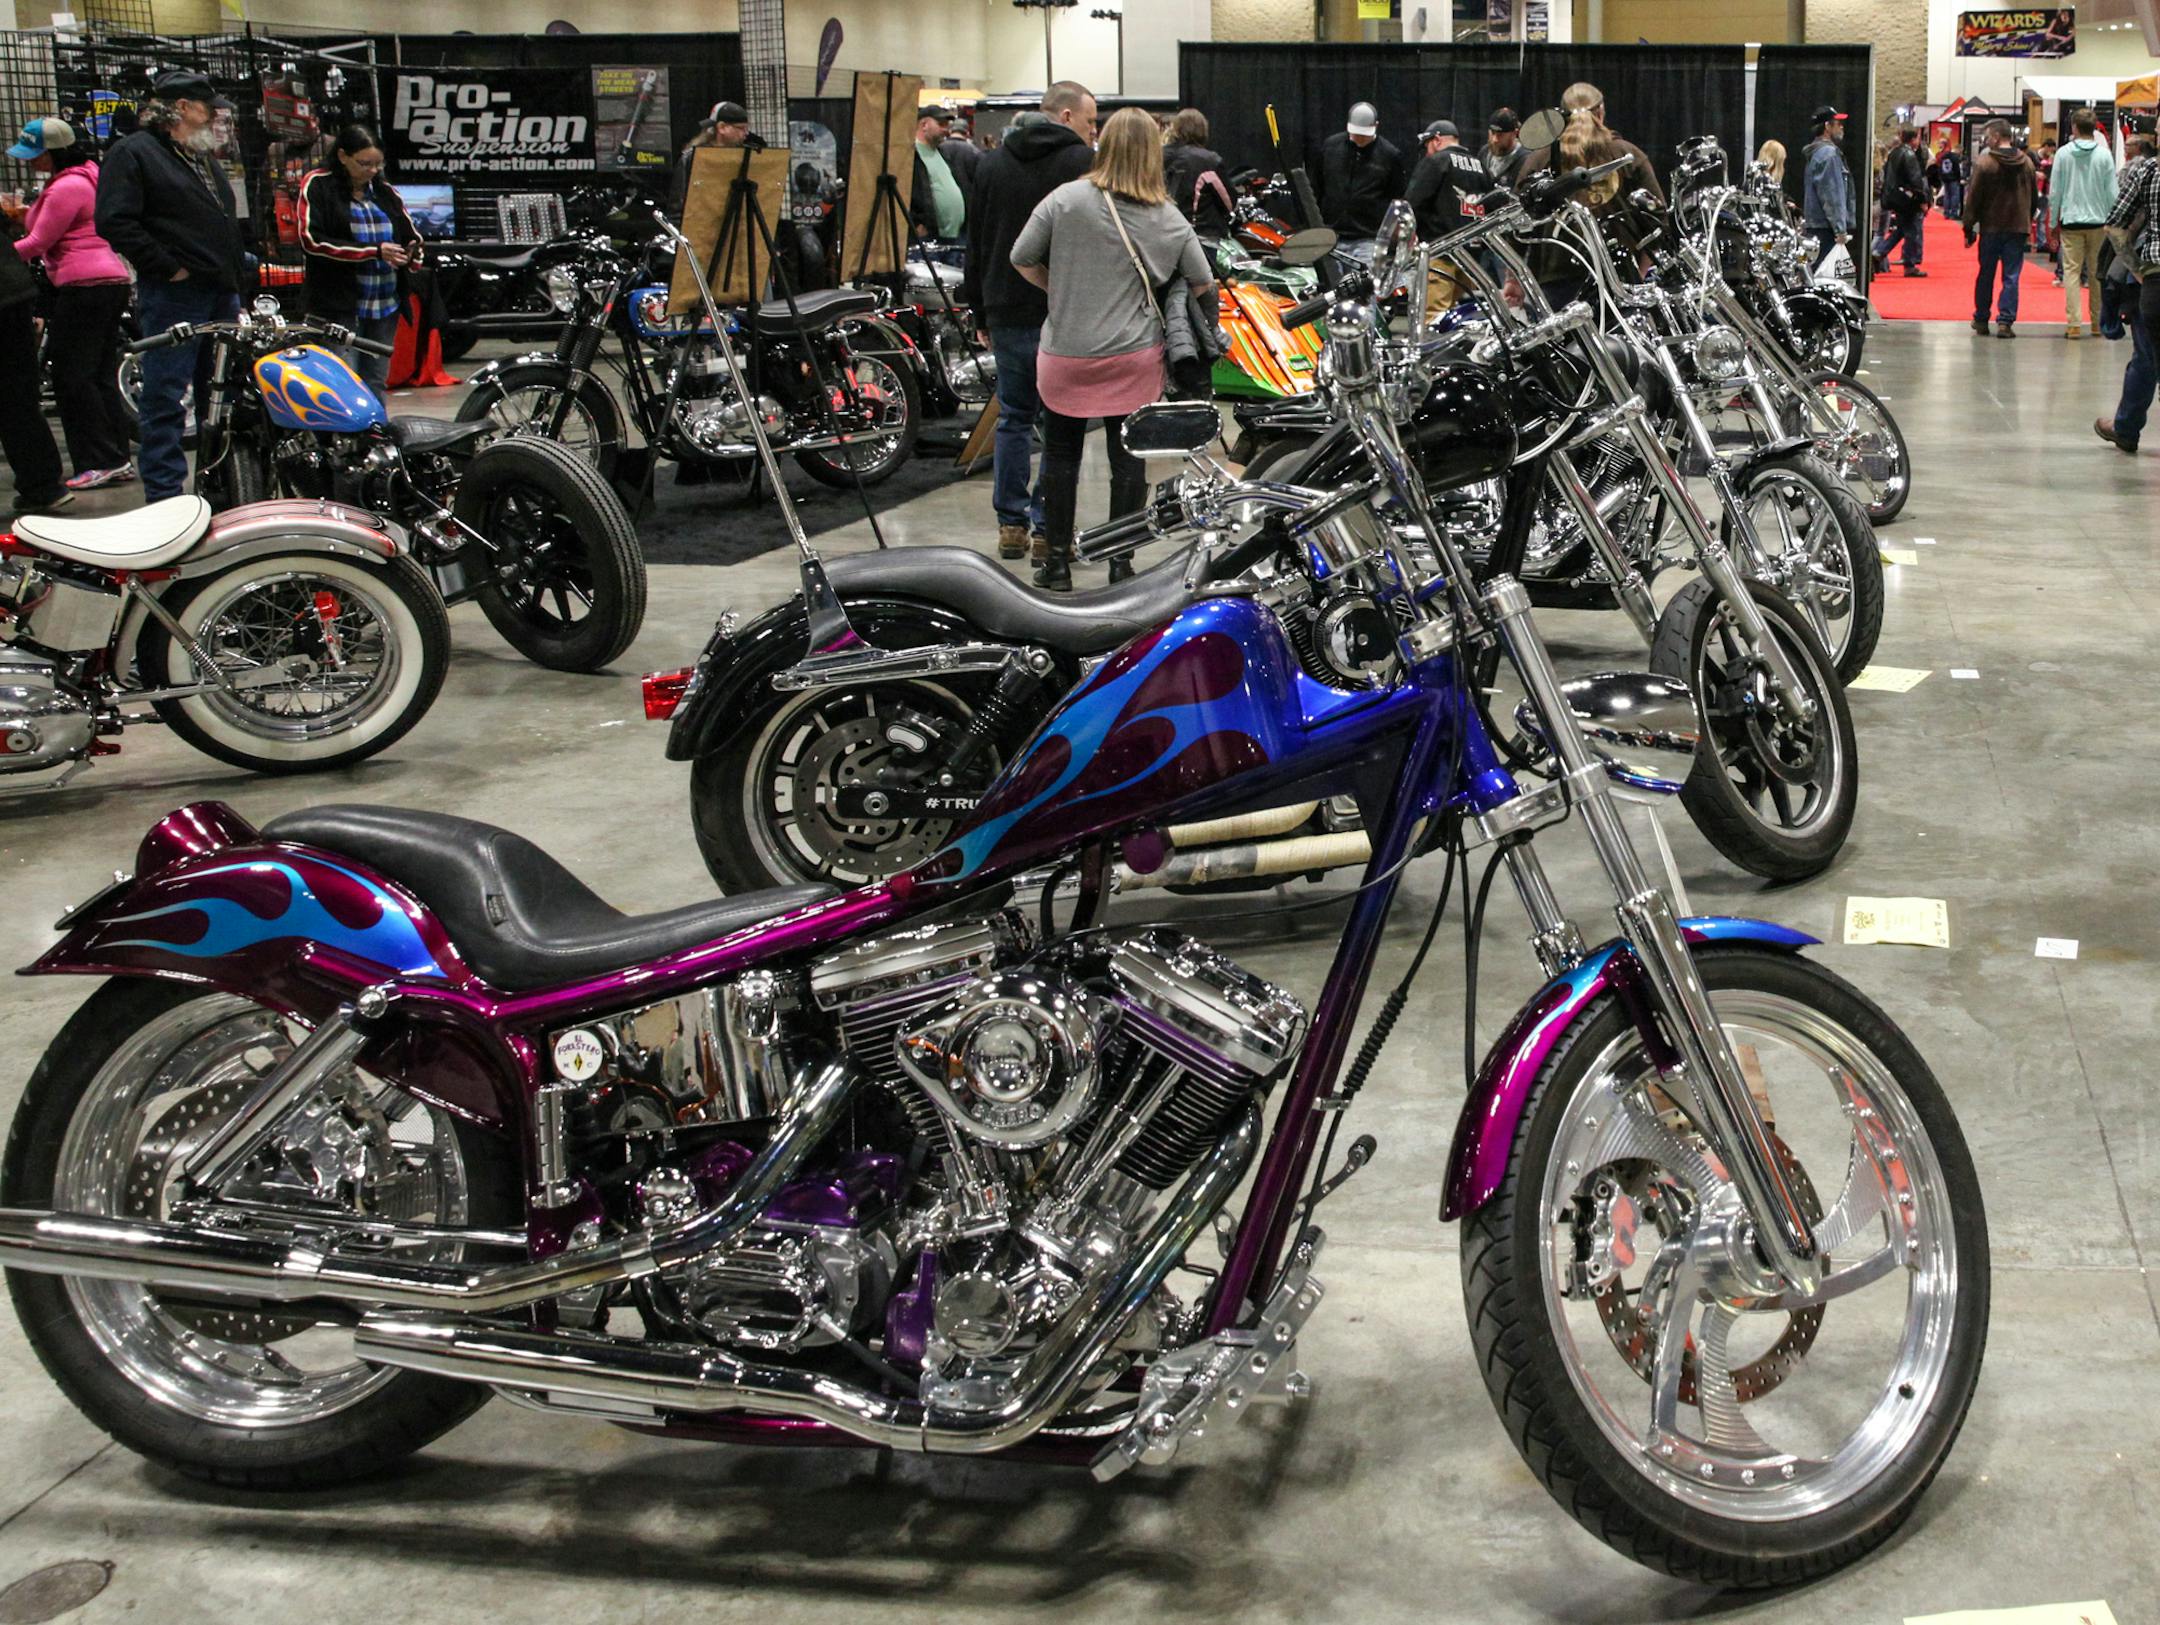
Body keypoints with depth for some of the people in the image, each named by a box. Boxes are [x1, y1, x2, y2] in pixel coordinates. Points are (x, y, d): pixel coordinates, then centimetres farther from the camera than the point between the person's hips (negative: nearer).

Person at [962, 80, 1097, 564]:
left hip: (1007, 314, 5)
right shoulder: (1083, 163, -6)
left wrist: (981, 314, 19)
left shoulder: (992, 164, 12)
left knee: (1013, 418, 14)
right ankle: (1047, 529, 0)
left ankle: (1011, 525, 15)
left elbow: (976, 246, 14)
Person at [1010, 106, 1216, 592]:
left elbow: (1022, 261, -5)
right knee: (1127, 457, 9)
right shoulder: (1169, 219, -2)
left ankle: (1057, 562, 16)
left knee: (1061, 454, 12)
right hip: (1134, 358, 1)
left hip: (1066, 353, -1)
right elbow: (1203, 286, 7)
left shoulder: (1066, 199, -10)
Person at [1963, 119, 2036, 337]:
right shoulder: (2026, 162, 5)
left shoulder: (1985, 162, -9)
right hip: (2018, 227, 2)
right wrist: (2028, 222, 20)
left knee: (1985, 275, 11)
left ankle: (1981, 319, 20)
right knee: (2011, 277, 2)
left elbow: (1973, 198, -8)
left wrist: (1969, 229, -2)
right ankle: (2005, 321, -6)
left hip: (1991, 227, -2)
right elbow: (2033, 197, 11)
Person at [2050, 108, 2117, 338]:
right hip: (2098, 221, 1)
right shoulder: (2104, 154, -3)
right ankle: (2098, 321, 19)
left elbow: (2055, 191, -1)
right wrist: (2111, 221, 10)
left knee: (2072, 272, -1)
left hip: (2071, 220, -1)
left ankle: (2074, 323, -10)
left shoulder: (2064, 153, -4)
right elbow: (2112, 192, 0)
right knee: (2097, 273, 12)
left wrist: (2053, 221, 8)